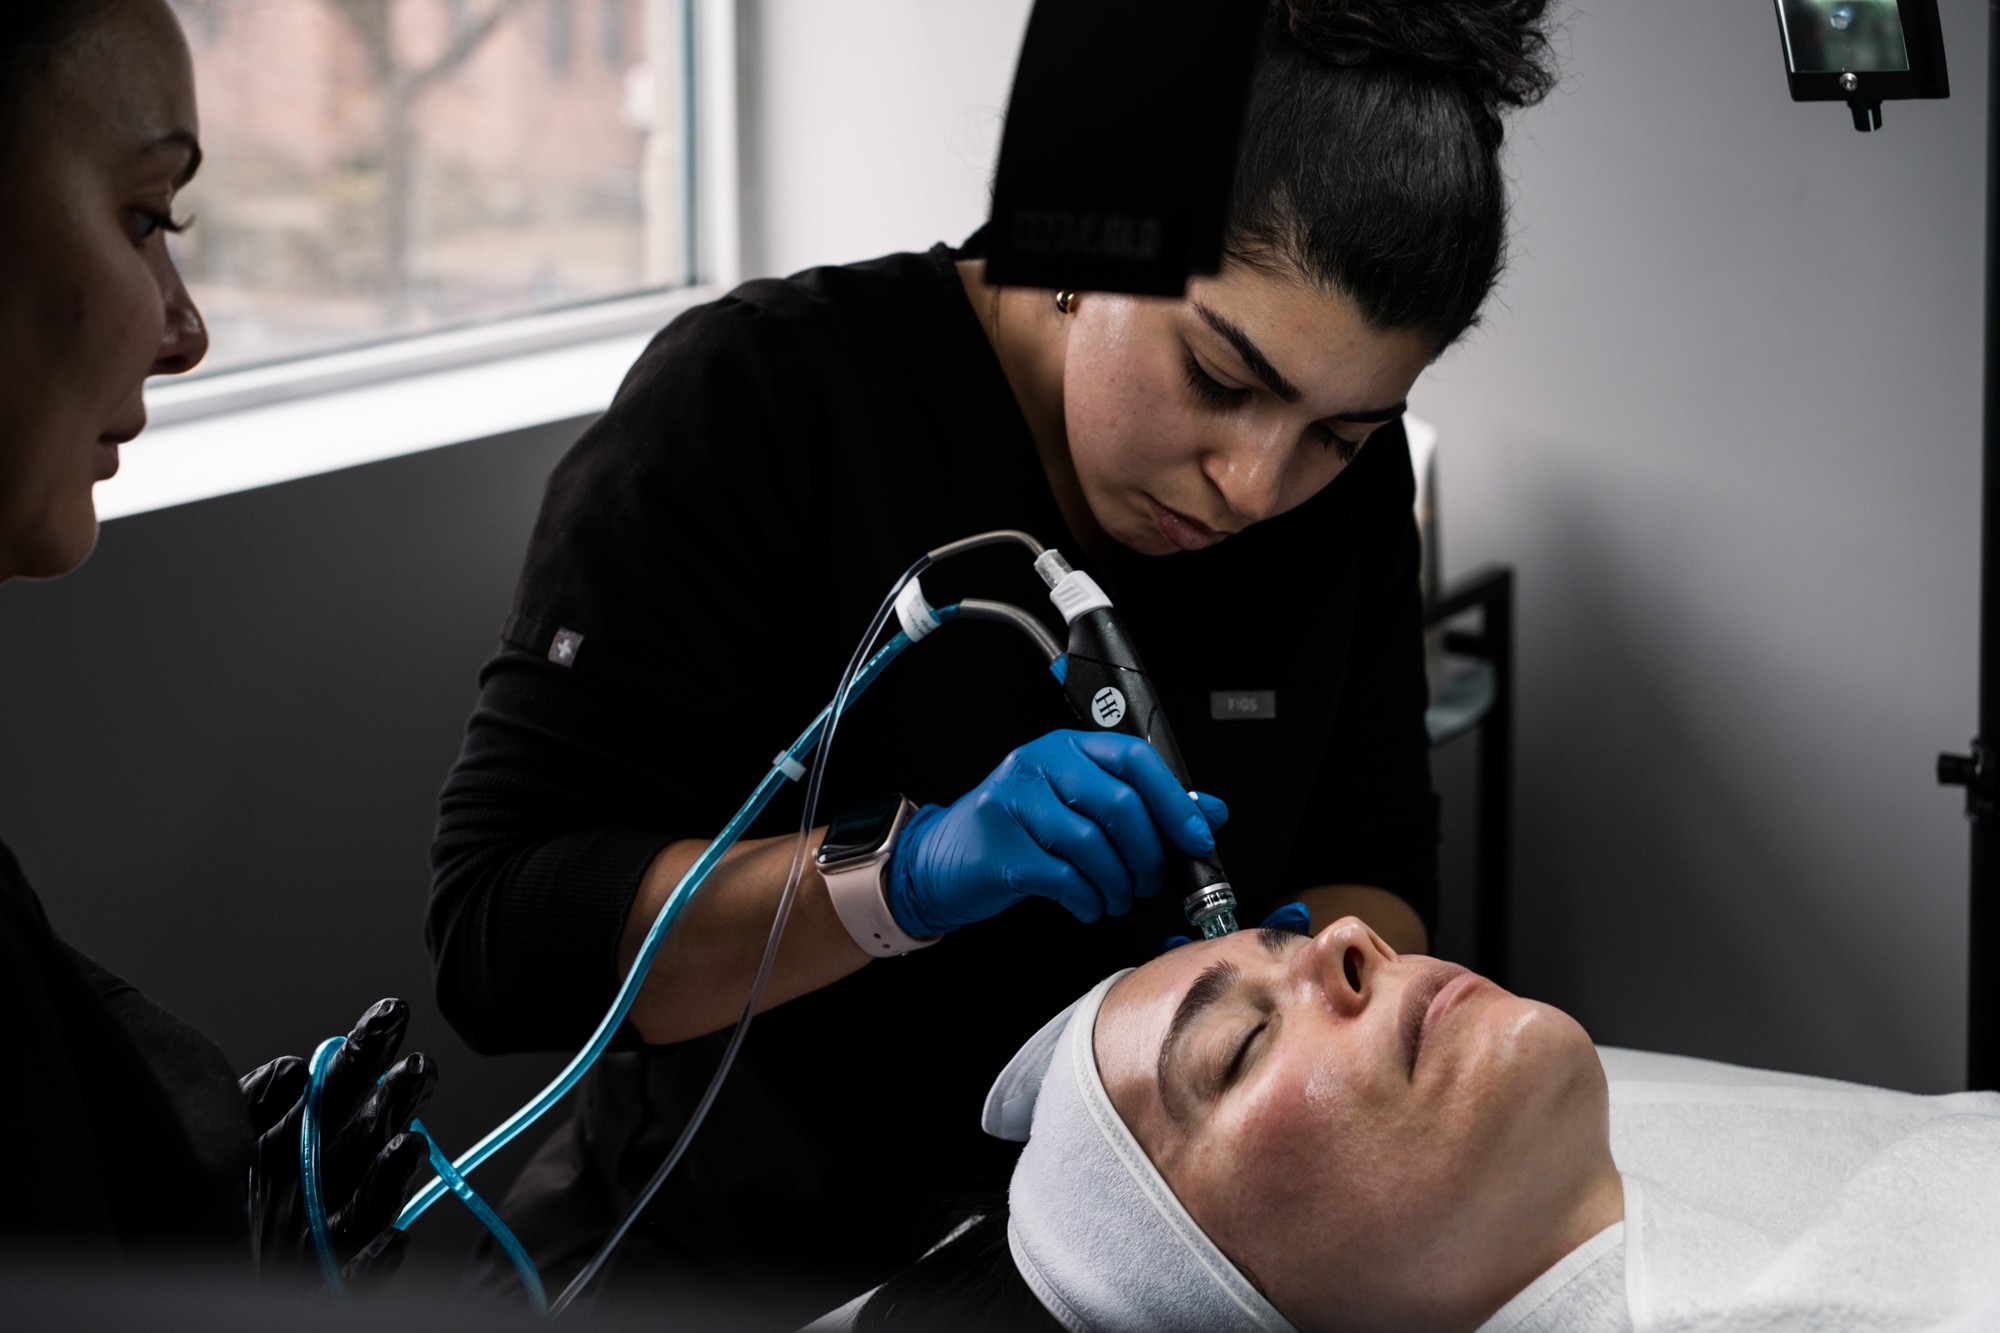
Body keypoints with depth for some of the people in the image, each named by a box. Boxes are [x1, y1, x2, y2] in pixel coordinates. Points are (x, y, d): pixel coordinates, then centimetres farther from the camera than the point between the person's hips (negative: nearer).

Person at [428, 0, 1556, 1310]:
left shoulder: (1345, 480, -1)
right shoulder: (761, 399, -14)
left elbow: (1380, 877, 8)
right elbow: (498, 932, -17)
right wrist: (915, 874, -30)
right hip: (746, 1250, -3)